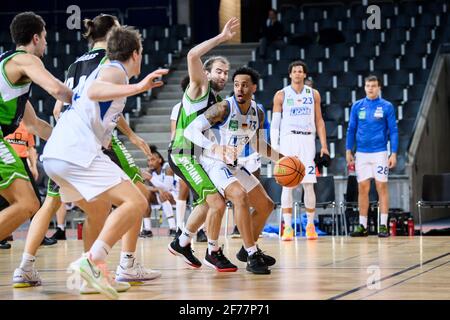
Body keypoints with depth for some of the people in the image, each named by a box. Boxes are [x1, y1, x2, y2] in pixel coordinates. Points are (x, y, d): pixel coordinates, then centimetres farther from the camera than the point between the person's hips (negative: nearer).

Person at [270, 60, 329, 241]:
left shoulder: (313, 94, 10)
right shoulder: (281, 95, 5)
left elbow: (319, 121, 12)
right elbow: (274, 123, 5)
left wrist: (324, 145, 4)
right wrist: (274, 148, -5)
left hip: (307, 140, 1)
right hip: (288, 139, -1)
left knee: (308, 184, -2)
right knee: (287, 184, -5)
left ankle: (310, 225, 10)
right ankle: (288, 227, -3)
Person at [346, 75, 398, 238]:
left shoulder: (387, 107, 0)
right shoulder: (357, 106, 8)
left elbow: (393, 131, -1)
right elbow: (351, 130, 12)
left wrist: (394, 153, -8)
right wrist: (348, 151, 6)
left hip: (380, 153, -3)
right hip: (361, 154, 3)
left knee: (381, 187, -3)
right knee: (362, 188, 3)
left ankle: (383, 226, 0)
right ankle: (362, 226, 9)